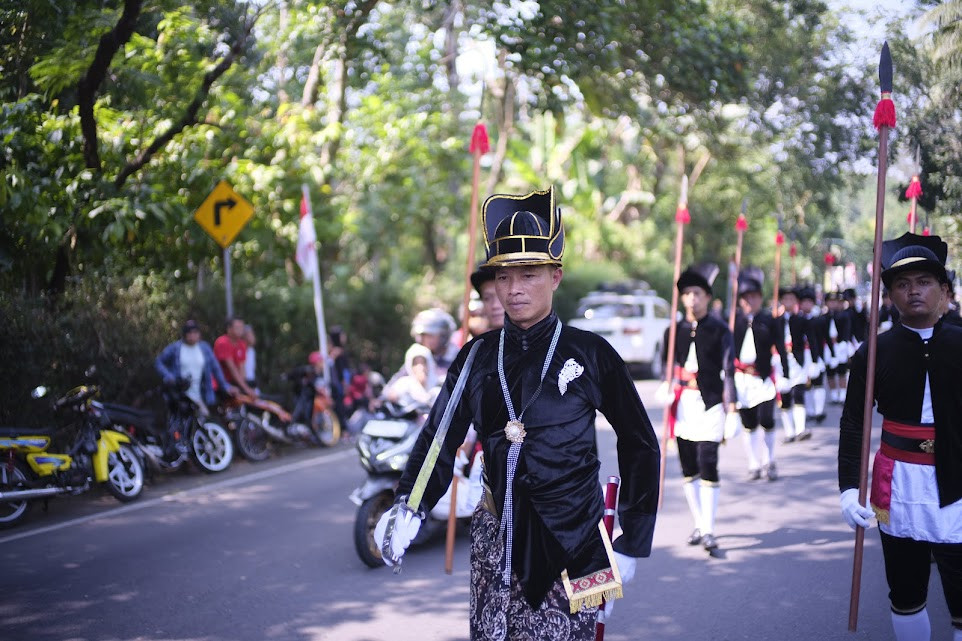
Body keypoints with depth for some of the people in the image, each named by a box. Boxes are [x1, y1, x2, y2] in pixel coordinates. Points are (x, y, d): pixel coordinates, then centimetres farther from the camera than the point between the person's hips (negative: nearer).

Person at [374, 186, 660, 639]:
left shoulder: (591, 354, -4)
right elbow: (439, 438, 3)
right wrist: (408, 508, -14)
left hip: (570, 543, -3)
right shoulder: (477, 356, 5)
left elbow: (640, 446, 2)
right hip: (496, 537, 3)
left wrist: (632, 544, 2)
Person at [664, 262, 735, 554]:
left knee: (707, 466, -10)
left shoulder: (720, 330, 0)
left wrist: (730, 406, -4)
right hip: (683, 404, 4)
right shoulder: (675, 330, 9)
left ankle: (708, 531, -5)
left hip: (710, 404, -4)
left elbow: (729, 369, 0)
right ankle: (699, 524, 20)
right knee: (688, 467, 8)